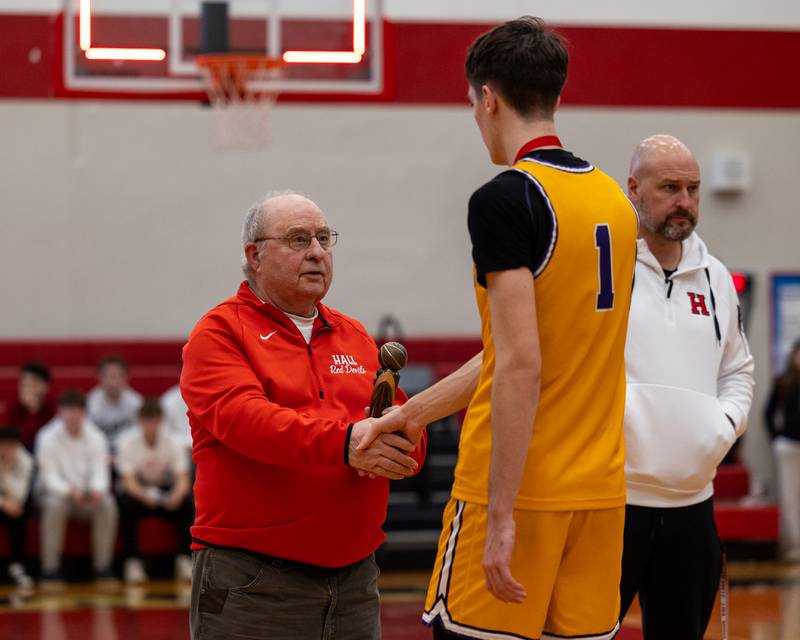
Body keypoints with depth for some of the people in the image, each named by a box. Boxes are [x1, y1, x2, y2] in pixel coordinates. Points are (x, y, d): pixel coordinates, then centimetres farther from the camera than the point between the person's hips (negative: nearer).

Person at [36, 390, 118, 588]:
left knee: (107, 505, -28)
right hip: (57, 491, -2)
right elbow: (50, 477, -16)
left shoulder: (95, 438, -4)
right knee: (55, 505, -37)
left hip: (87, 493, 2)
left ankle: (103, 569, -20)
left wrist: (97, 489, -34)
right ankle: (50, 572, -30)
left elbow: (100, 473, -10)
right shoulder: (48, 438, -13)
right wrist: (70, 491, -35)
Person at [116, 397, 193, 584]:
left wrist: (177, 494, -44)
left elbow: (183, 479, -19)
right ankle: (132, 562, -28)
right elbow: (129, 482, -25)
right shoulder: (128, 442, -18)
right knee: (127, 505, -36)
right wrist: (145, 496, -47)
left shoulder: (172, 442, -12)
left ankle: (184, 560, -20)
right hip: (137, 491, -2)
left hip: (166, 491, 2)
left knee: (187, 503, -29)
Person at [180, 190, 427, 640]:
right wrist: (343, 441, -32)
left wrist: (400, 443, -14)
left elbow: (407, 439, 11)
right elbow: (242, 416, -19)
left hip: (353, 579, 6)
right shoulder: (220, 332, 0)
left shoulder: (355, 338, 18)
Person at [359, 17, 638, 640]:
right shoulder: (616, 201, 12)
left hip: (519, 488, -7)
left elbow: (520, 369, -19)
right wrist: (410, 414, 23)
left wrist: (501, 516, -18)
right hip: (600, 489, 7)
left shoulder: (504, 200, -12)